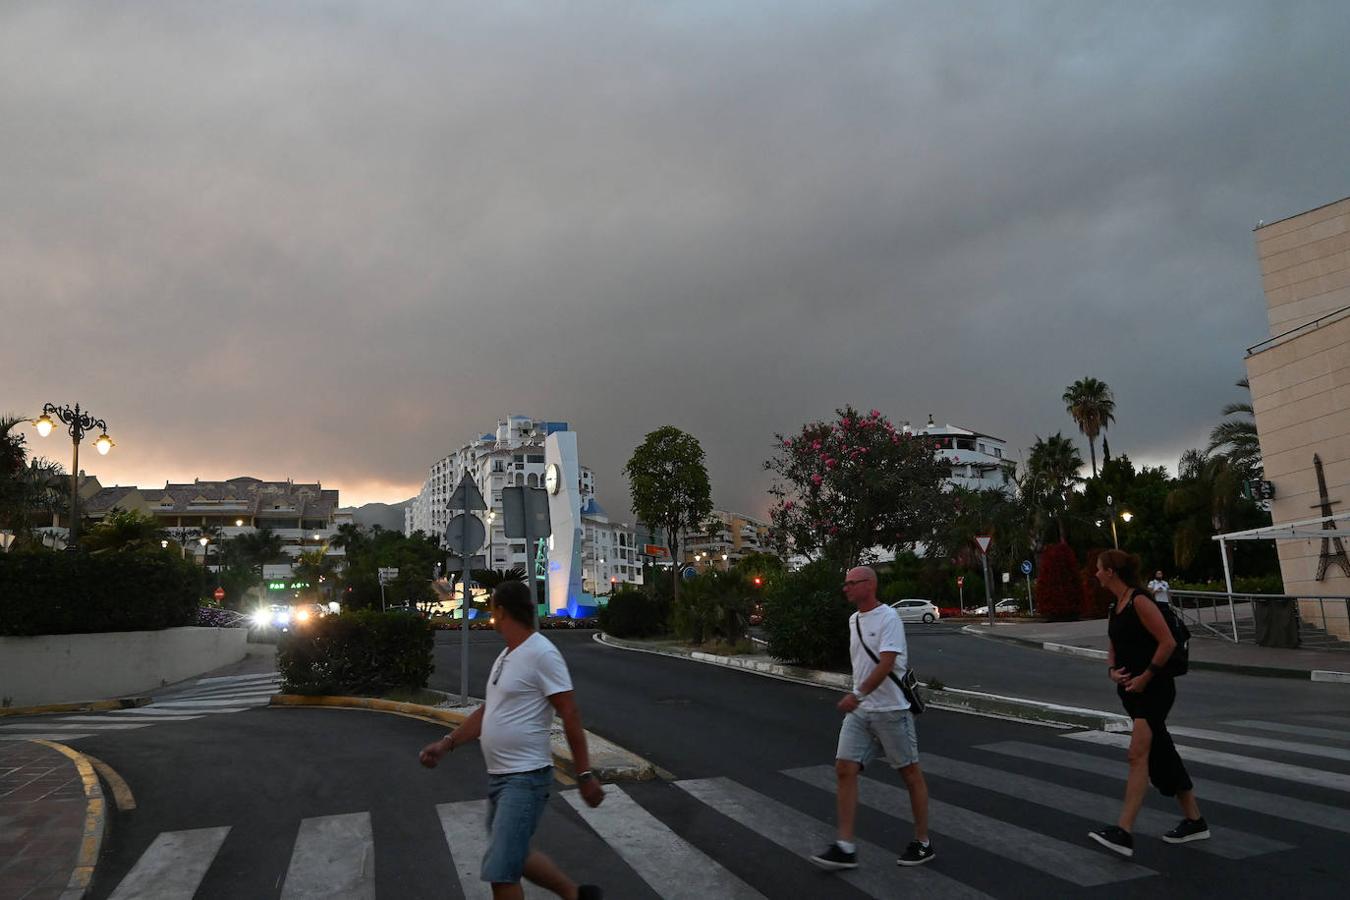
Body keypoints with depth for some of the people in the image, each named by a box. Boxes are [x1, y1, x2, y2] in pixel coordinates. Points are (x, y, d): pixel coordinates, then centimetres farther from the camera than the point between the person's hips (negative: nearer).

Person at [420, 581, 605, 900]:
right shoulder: (506, 655, 11)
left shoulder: (541, 653, -18)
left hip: (526, 777, -10)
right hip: (499, 775, 10)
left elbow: (570, 716, -18)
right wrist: (446, 743, 11)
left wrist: (584, 775, -18)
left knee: (500, 872, -7)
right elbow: (487, 711, 18)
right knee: (515, 857, 21)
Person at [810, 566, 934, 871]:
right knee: (844, 769, -2)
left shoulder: (888, 617, -14)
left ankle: (923, 843, 22)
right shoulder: (853, 620, 11)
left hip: (891, 710, -7)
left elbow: (886, 664, -23)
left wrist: (858, 694, -28)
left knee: (910, 773, 7)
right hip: (860, 710, 7)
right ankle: (845, 849, 2)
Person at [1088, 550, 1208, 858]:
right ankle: (1194, 821, 30)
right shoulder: (1117, 605, 12)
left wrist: (1145, 676, -16)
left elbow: (1168, 642, -18)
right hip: (1132, 691, 10)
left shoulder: (1140, 601, -14)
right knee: (1161, 757, 16)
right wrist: (1112, 670, 0)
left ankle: (1123, 833, -20)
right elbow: (1114, 647, 19)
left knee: (1138, 755, -15)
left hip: (1154, 689, -9)